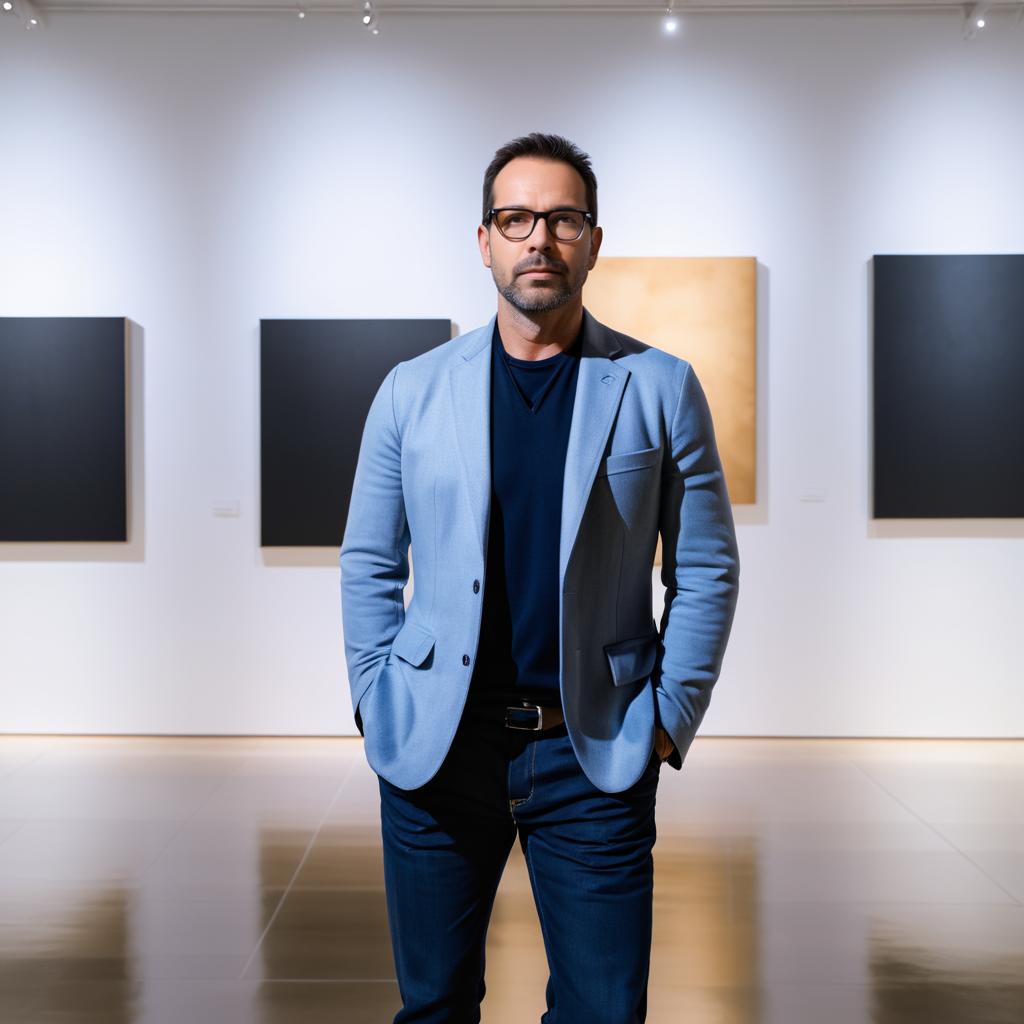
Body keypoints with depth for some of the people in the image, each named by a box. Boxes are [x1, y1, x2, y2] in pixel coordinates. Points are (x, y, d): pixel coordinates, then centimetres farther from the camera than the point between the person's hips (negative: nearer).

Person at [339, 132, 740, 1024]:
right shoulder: (412, 391, 4)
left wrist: (669, 719, -4)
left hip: (597, 752, -1)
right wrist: (377, 702, 1)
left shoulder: (660, 389, 0)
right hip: (436, 748, 1)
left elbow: (706, 570, 2)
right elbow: (368, 564, 9)